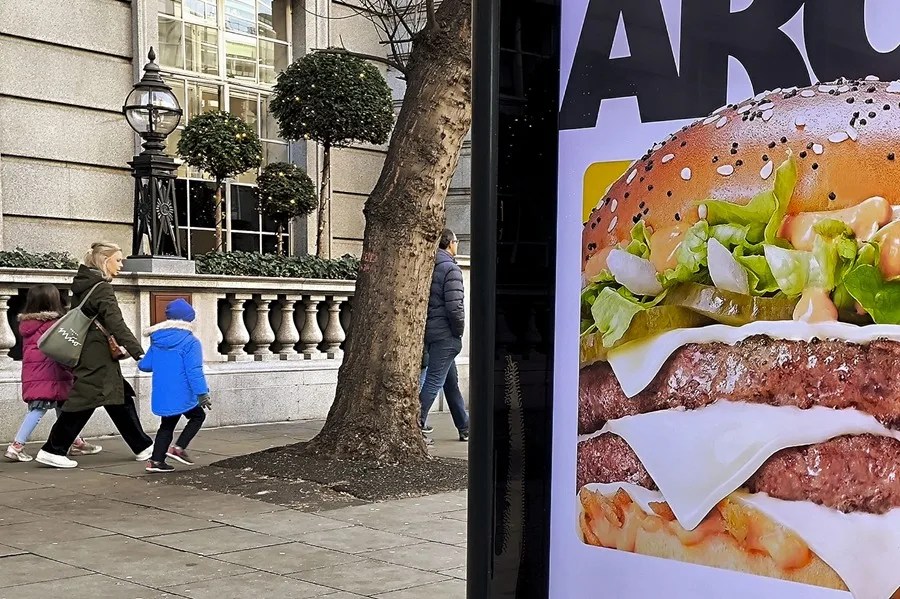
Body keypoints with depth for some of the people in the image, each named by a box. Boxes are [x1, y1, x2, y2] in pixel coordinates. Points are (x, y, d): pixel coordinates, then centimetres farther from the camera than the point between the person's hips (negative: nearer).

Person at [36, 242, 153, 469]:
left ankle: (143, 447, 15)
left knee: (121, 399, 11)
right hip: (97, 359, -10)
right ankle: (52, 451, 0)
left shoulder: (83, 284, 13)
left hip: (90, 355, 10)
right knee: (84, 400, -5)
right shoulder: (102, 288, -14)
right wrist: (139, 353, -27)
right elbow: (116, 324, -23)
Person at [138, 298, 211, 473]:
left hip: (162, 395, 6)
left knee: (167, 425, 19)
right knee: (198, 417, 16)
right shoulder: (190, 342, -13)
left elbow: (144, 365, 10)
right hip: (182, 395, -6)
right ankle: (179, 447, 2)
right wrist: (202, 393, -18)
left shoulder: (157, 341, 5)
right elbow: (194, 371, -20)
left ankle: (156, 460, 14)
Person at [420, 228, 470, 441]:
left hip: (430, 331, 9)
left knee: (451, 381, 16)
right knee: (434, 381, -7)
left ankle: (465, 428, 25)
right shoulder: (451, 269, -13)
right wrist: (459, 331, -6)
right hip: (445, 334, -9)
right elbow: (454, 307, -20)